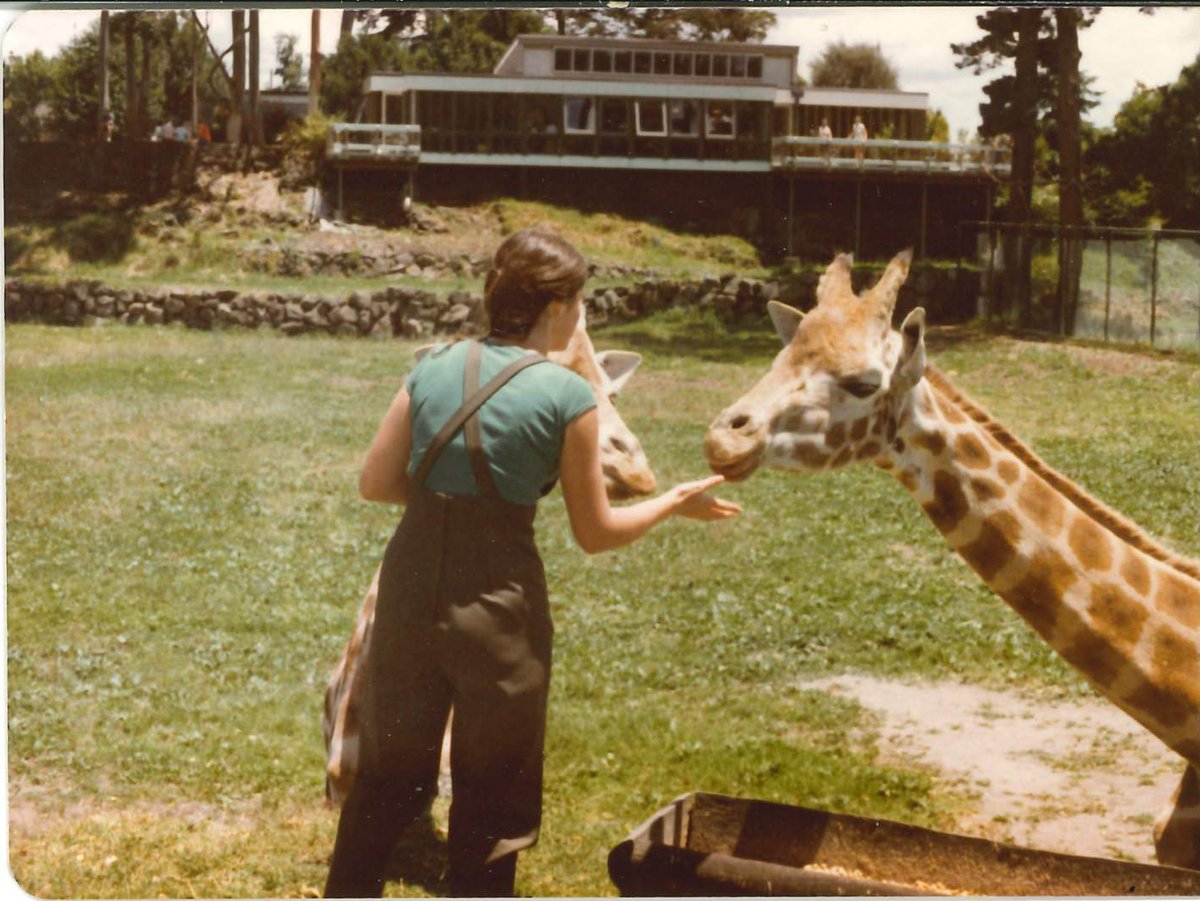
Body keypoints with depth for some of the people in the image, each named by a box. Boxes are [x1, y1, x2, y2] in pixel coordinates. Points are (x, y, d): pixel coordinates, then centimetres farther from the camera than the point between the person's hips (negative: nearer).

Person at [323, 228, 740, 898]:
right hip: (498, 600, -4)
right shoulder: (567, 395, -8)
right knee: (493, 797, 13)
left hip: (411, 585, 5)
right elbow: (596, 533, -1)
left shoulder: (435, 367, 4)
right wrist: (675, 503, 13)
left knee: (388, 775, 21)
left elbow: (375, 483, 7)